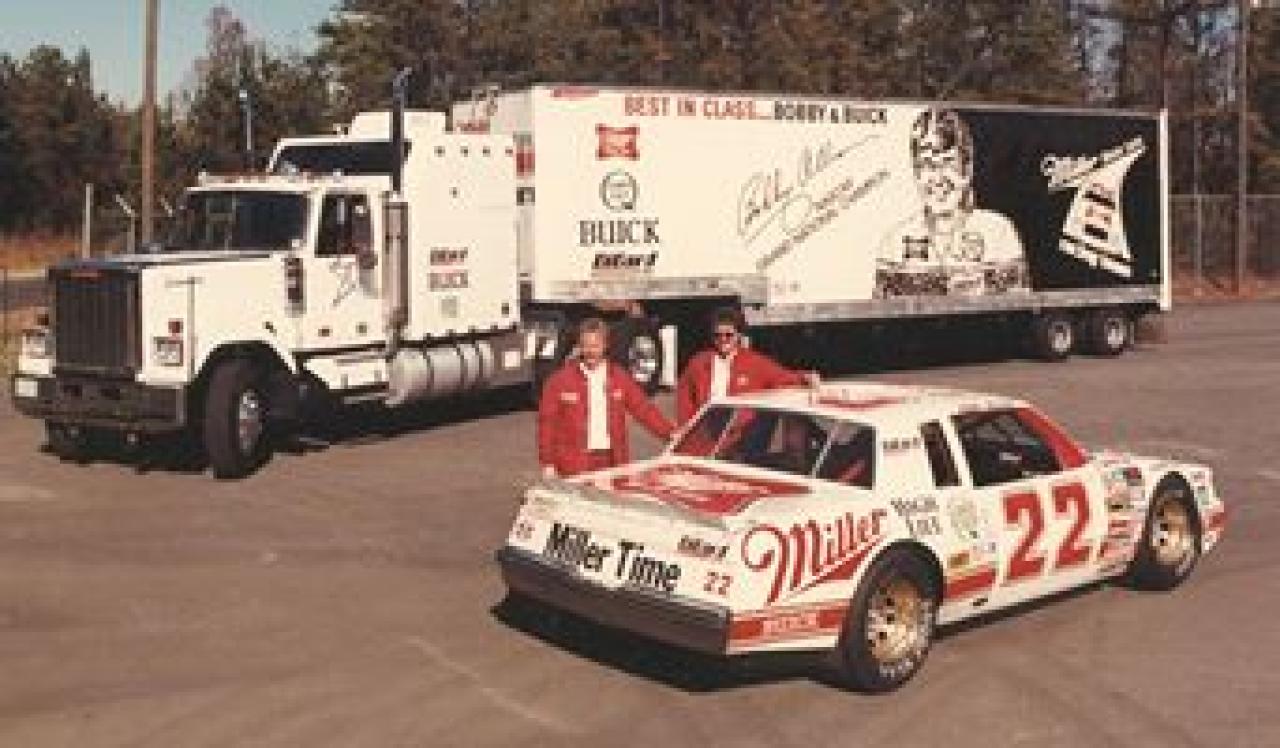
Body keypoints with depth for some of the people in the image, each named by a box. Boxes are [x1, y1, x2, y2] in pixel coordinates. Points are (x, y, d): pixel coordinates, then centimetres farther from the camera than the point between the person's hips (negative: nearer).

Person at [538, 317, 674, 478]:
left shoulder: (619, 377, 8)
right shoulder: (560, 380, -2)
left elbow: (643, 409, 8)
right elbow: (548, 422, -1)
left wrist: (670, 433, -4)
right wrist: (547, 462, -4)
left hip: (612, 462, 3)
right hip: (575, 467, -3)